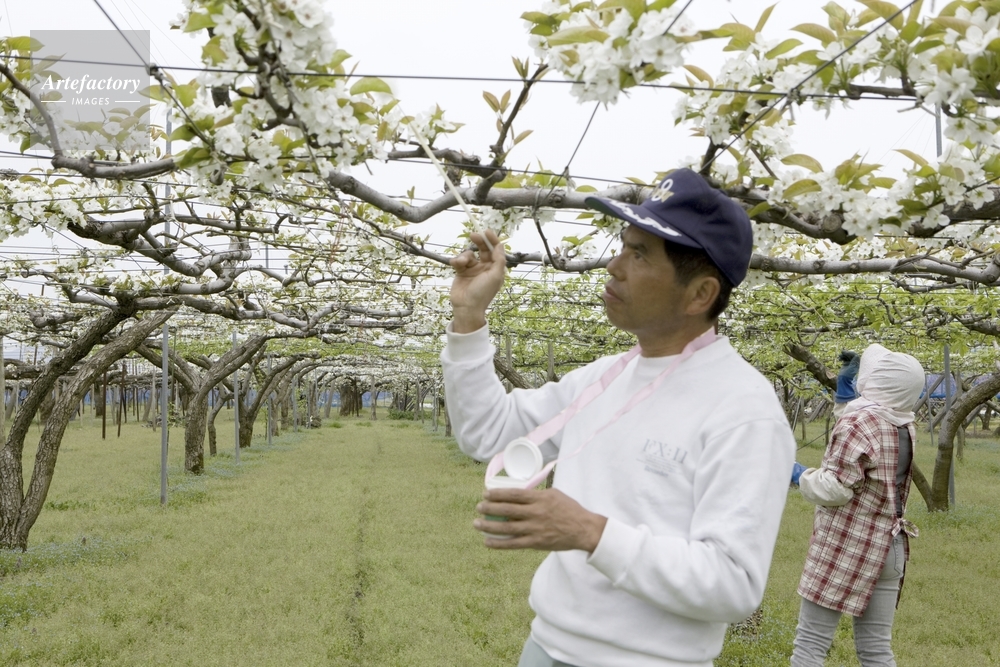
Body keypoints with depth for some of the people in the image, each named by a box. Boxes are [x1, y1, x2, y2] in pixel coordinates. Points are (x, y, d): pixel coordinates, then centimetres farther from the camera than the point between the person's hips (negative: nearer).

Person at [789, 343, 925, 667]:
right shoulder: (906, 427, 7)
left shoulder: (858, 422, -16)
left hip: (845, 547, -7)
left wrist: (802, 477, -1)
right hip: (889, 547, 8)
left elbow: (836, 488, -19)